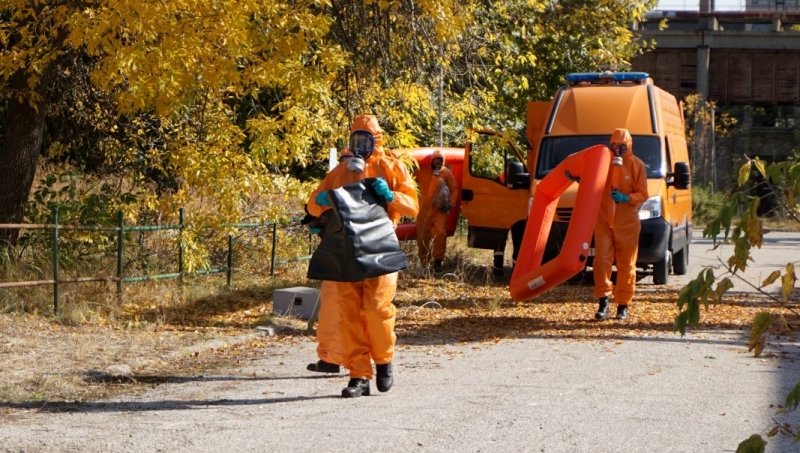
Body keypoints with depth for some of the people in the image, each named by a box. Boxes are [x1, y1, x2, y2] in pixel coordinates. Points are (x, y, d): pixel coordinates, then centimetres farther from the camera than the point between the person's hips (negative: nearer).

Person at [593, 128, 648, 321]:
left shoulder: (636, 165, -1)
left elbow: (643, 194, -2)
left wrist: (626, 198, -18)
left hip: (627, 222, -1)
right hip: (604, 220, 1)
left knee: (626, 265, 3)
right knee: (602, 259, -8)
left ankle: (623, 306, 9)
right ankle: (603, 302, -3)